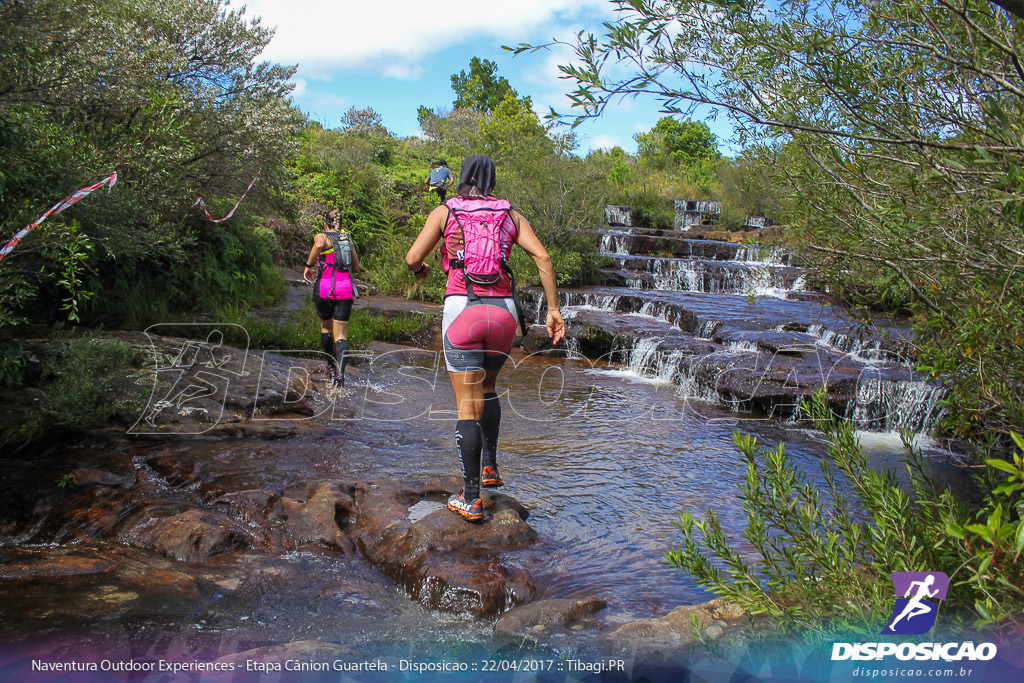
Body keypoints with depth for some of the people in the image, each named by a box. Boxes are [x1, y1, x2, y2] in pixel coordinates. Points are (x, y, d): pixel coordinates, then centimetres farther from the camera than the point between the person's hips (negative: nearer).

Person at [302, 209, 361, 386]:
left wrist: (308, 266, -13)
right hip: (346, 288, 2)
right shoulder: (348, 239, 16)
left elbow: (319, 245, -23)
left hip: (324, 287, -2)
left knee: (325, 327, 23)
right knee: (341, 335, 0)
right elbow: (356, 268, 20)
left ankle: (331, 365, 32)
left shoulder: (321, 236, 4)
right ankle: (340, 372, -22)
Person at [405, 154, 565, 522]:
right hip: (503, 312, 3)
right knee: (487, 387, 28)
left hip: (462, 309, -3)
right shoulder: (511, 215, 14)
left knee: (467, 406, 0)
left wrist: (420, 270, 26)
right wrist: (553, 309, 2)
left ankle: (471, 498, 1)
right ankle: (490, 467, 30)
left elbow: (412, 259, 2)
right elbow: (543, 257, 1)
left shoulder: (444, 212, 8)